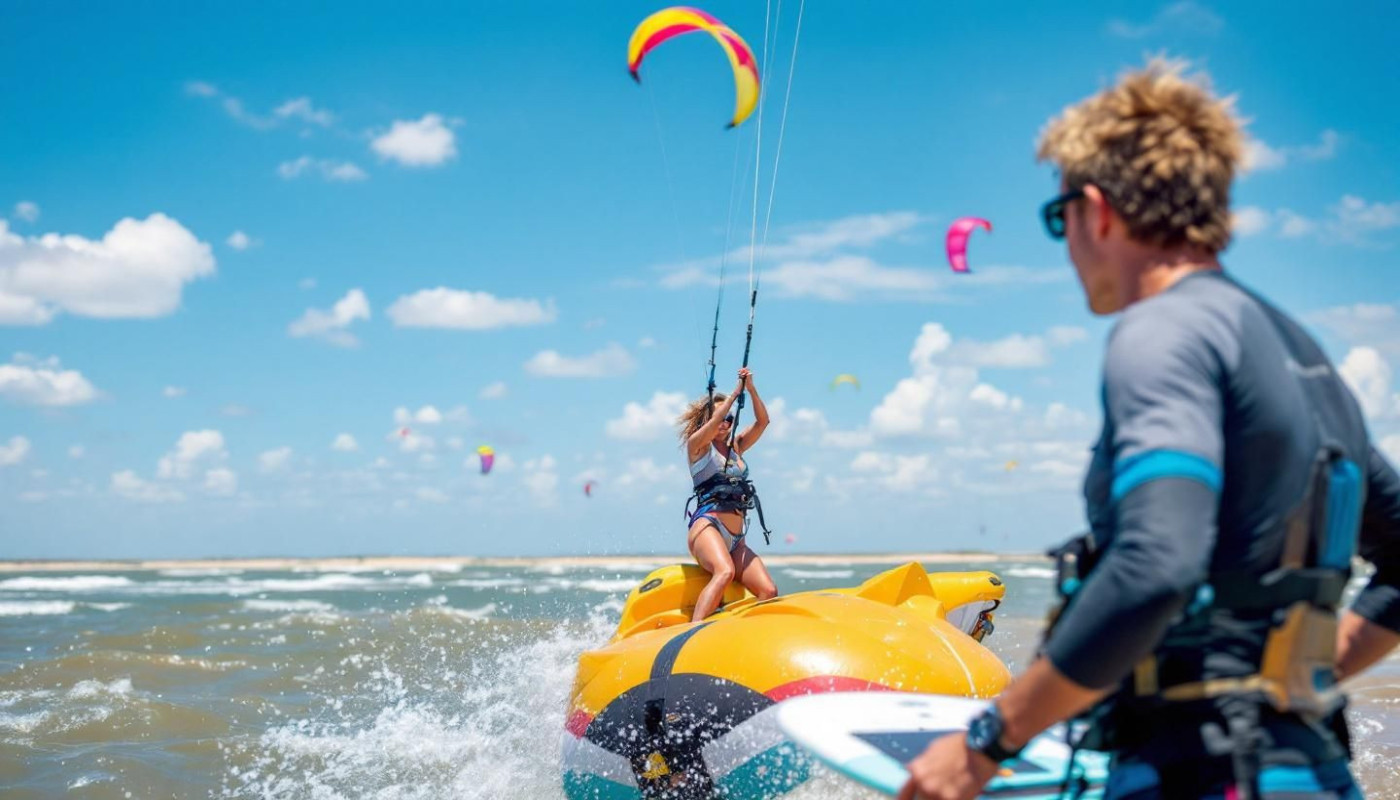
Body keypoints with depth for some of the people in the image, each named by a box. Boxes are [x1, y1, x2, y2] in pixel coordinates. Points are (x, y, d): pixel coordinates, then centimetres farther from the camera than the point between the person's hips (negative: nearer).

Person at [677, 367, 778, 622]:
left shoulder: (736, 448, 24)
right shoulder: (697, 445, 9)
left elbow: (762, 422, 14)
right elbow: (714, 423, -11)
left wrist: (751, 390, 2)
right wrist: (736, 393, -6)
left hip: (736, 540, 7)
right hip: (707, 525, -7)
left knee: (769, 591, -13)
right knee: (725, 572, -37)